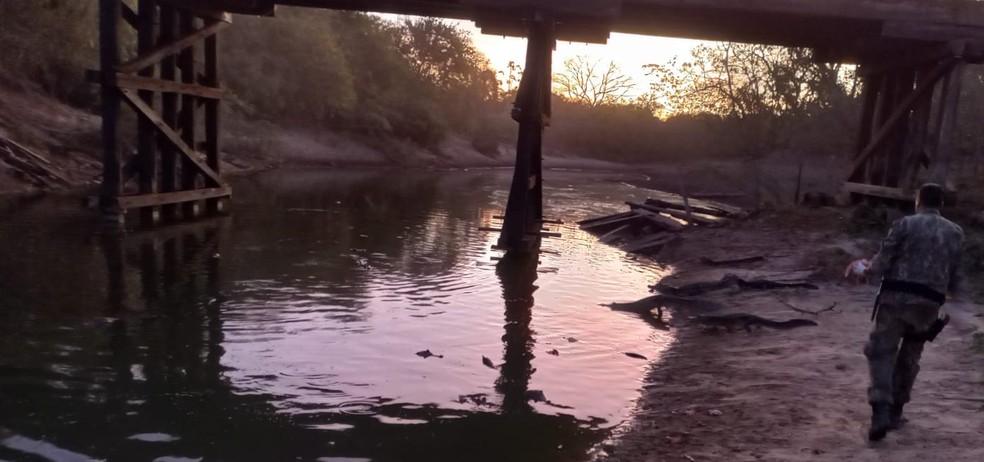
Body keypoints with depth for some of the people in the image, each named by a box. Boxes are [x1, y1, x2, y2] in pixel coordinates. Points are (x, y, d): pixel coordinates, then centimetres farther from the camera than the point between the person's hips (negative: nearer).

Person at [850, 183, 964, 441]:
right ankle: (895, 412, 27)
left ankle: (881, 411, -15)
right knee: (909, 358, 18)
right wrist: (953, 291, 35)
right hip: (928, 304, 4)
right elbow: (955, 277, 13)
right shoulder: (955, 232, 10)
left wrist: (865, 269, 15)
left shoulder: (906, 224, -2)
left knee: (881, 352, 0)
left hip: (897, 297, -4)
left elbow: (882, 263, -6)